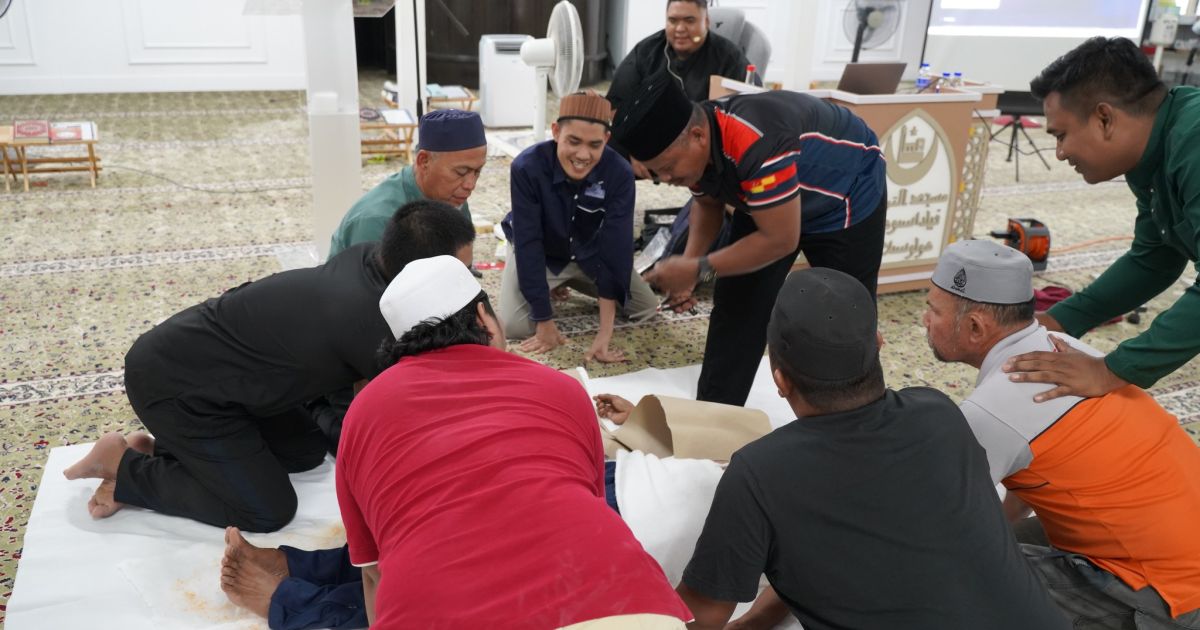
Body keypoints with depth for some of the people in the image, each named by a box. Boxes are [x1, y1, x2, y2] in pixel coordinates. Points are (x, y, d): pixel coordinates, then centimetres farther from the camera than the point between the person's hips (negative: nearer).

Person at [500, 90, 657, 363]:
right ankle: (550, 288, 13)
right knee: (514, 327, -21)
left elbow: (616, 247, -31)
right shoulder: (527, 168, -34)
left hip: (589, 253, 3)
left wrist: (605, 333, -33)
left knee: (647, 308, 1)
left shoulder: (620, 173, -31)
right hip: (540, 253, -2)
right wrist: (545, 321, -29)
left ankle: (569, 282, 22)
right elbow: (528, 244, -30)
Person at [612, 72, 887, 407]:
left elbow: (781, 239, -36)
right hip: (765, 200, 7)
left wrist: (699, 269, -31)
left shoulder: (758, 145, -43)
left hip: (848, 196, -6)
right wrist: (688, 261, -14)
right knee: (737, 303, 1)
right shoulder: (693, 147, -18)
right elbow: (708, 202, 2)